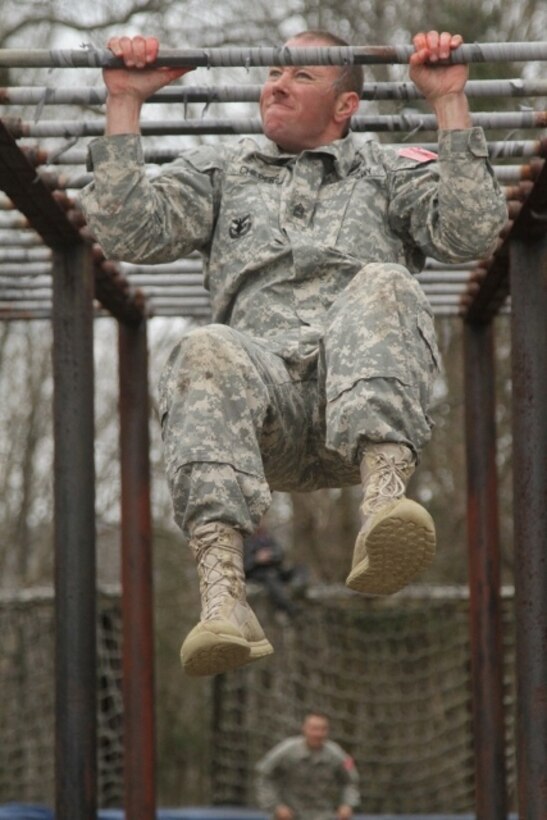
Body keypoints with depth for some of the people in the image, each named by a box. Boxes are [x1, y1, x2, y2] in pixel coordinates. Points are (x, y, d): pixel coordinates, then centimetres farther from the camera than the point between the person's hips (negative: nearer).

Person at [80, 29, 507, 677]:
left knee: (383, 285, -32)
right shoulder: (218, 171, 33)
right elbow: (126, 232, 16)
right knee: (207, 352, -35)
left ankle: (385, 498, -58)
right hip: (266, 384, 1)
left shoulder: (390, 172, 29)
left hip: (365, 400, 0)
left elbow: (471, 234, 10)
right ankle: (222, 594, -54)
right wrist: (124, 102, 15)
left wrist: (450, 101, 8)